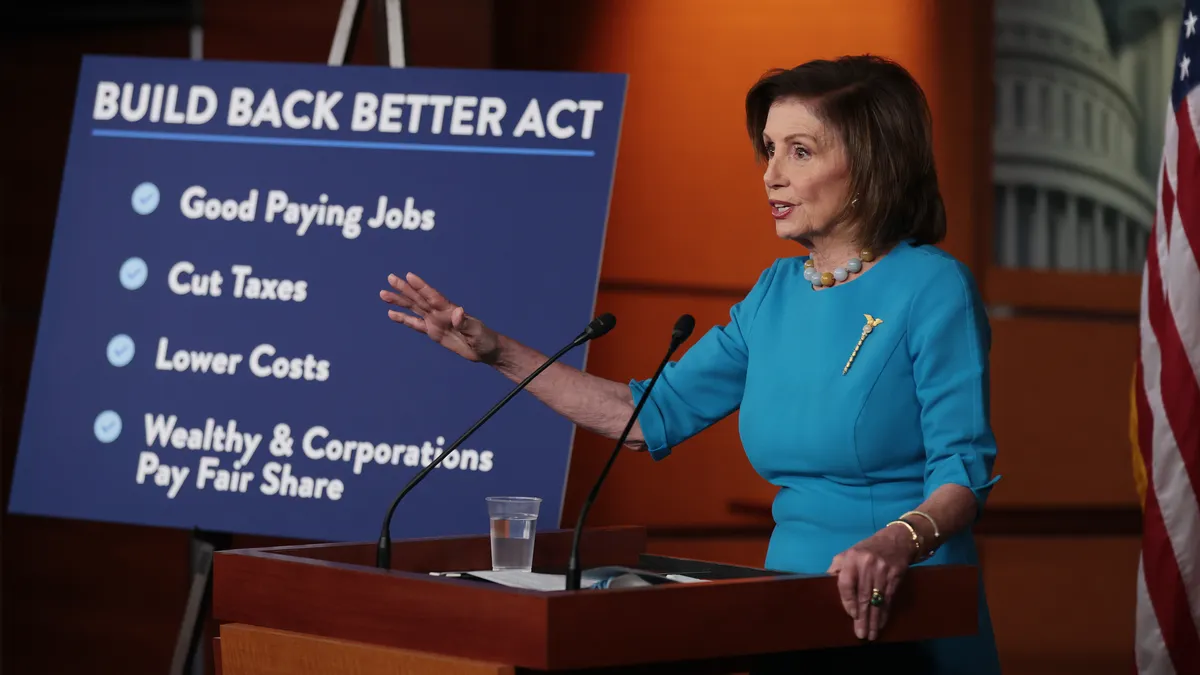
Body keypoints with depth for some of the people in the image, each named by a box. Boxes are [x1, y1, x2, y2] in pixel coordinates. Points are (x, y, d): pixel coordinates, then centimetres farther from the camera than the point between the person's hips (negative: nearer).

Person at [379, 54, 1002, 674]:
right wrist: (497, 353, 13)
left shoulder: (934, 289, -8)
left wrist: (897, 542, -34)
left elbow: (964, 468, -13)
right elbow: (654, 414, 17)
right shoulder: (777, 292, 13)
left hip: (909, 621, -6)